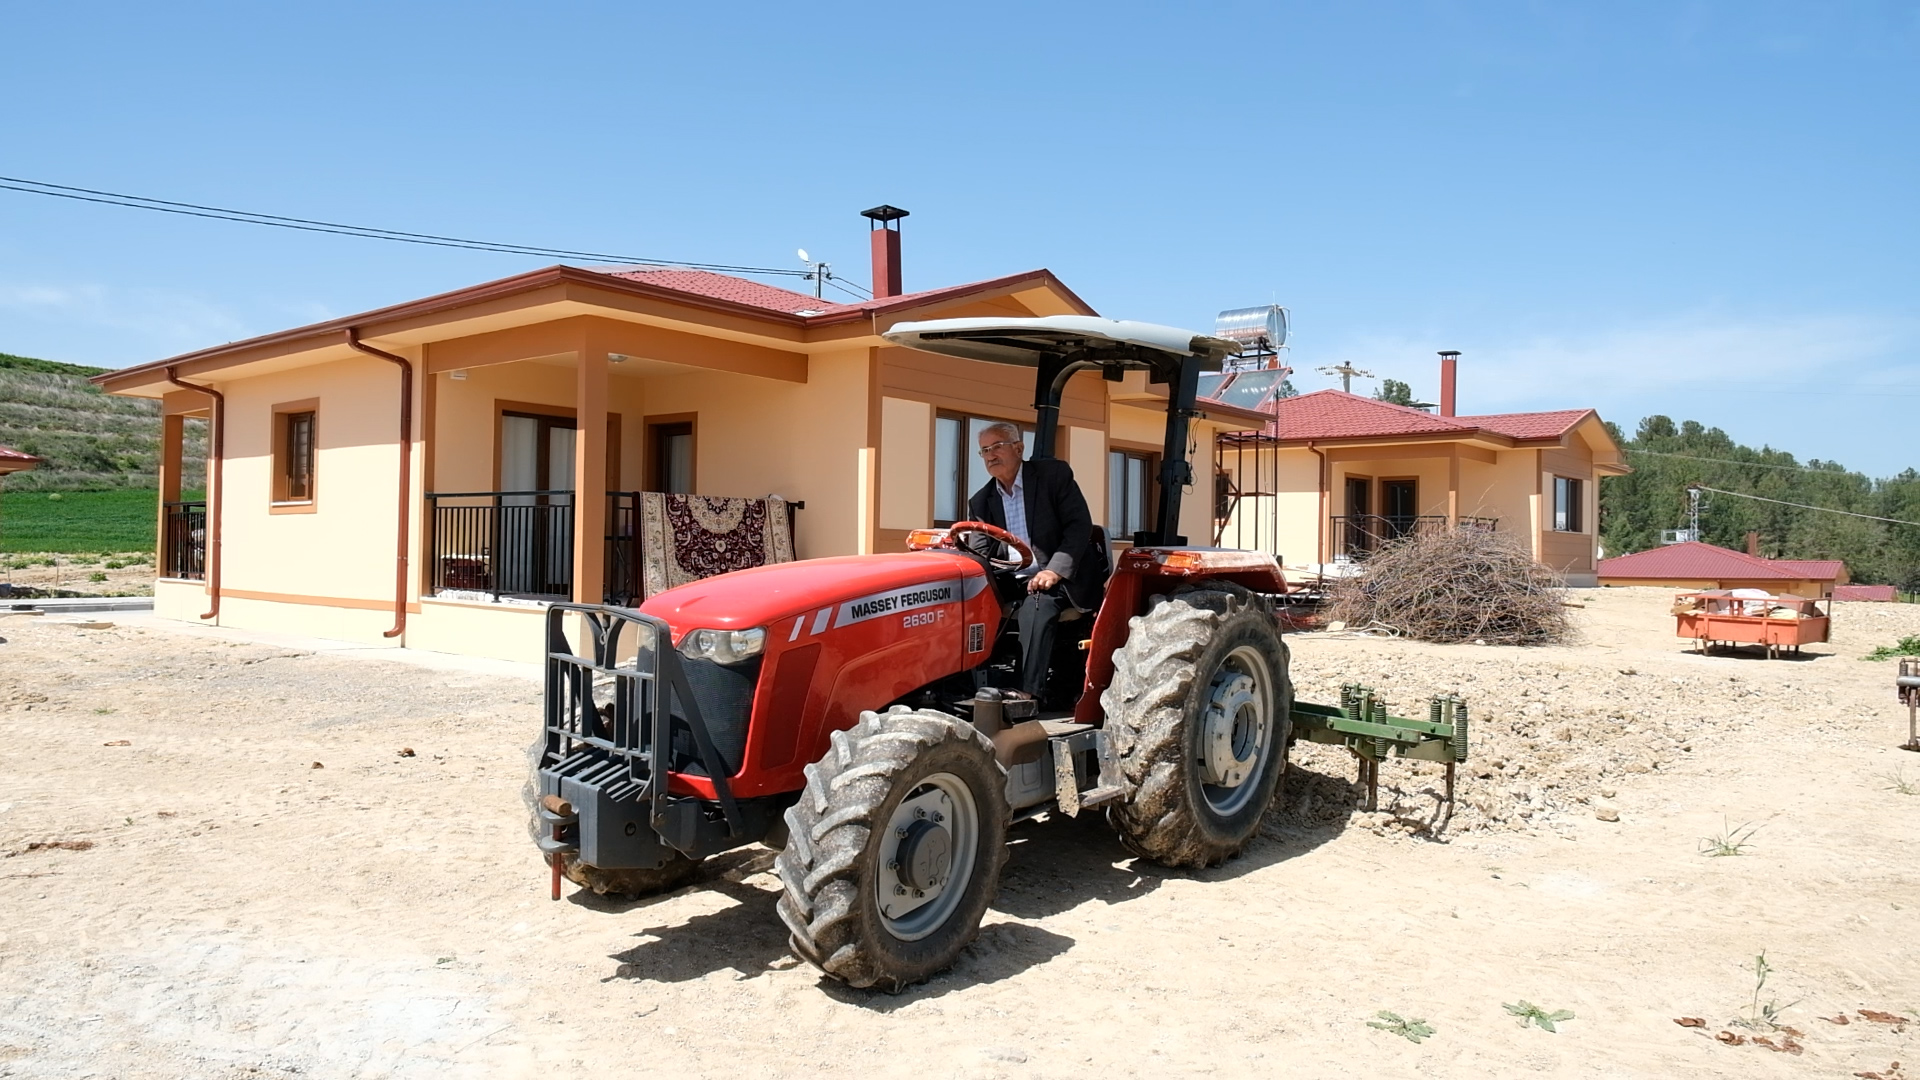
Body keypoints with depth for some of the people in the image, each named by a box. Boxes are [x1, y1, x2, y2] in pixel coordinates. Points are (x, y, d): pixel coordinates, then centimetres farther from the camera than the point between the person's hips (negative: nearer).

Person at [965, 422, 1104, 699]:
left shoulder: (1054, 473, 0)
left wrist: (1054, 571, -21)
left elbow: (1080, 525, -8)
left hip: (1061, 581, -4)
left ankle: (1028, 696, -38)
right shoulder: (980, 502, 14)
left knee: (1034, 607, -35)